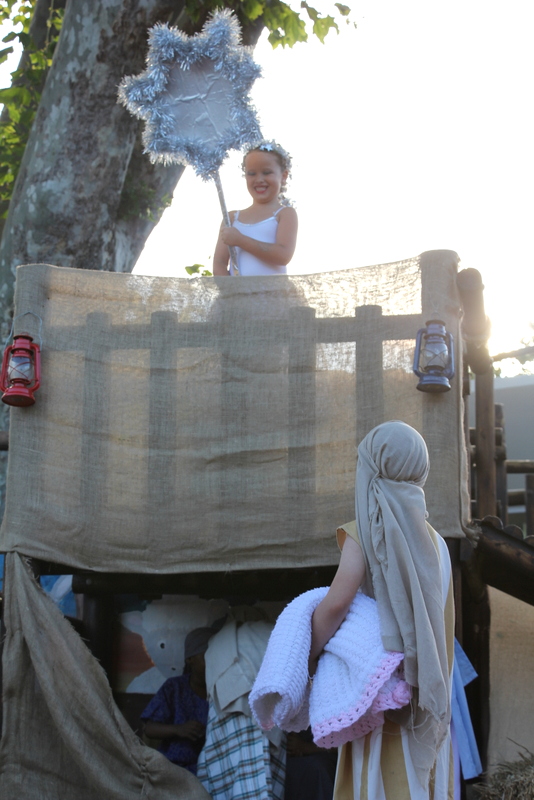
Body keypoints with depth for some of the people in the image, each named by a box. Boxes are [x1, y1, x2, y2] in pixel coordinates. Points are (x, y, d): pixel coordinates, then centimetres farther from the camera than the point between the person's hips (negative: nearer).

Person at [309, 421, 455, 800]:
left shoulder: (367, 533, -11)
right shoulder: (434, 541, 6)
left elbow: (337, 602, -23)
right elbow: (443, 626, 8)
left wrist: (310, 654, -8)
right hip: (427, 697, 6)